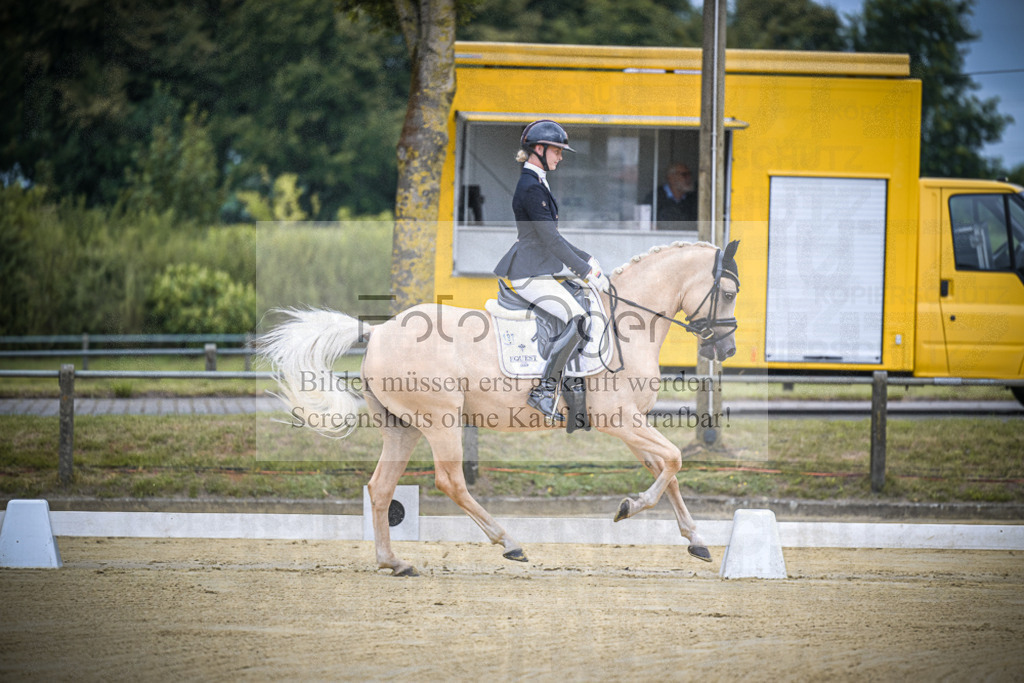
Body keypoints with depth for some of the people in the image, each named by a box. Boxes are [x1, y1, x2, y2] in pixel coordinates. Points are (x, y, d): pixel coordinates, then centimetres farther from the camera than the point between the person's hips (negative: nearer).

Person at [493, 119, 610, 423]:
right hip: (530, 276, -11)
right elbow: (550, 239, -19)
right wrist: (586, 272, -17)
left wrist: (587, 259, 20)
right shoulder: (531, 188, -16)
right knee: (578, 319, -24)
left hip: (538, 273, 11)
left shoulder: (537, 184, 17)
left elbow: (551, 237, 25)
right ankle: (544, 391, -23)